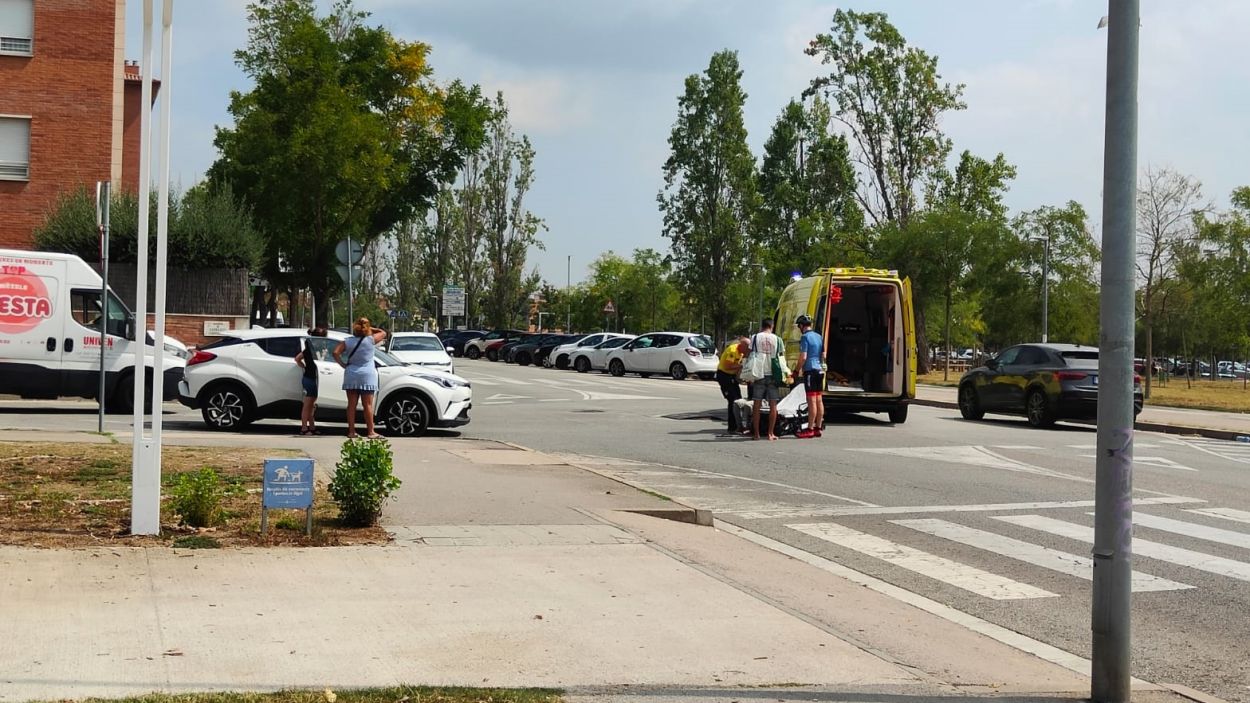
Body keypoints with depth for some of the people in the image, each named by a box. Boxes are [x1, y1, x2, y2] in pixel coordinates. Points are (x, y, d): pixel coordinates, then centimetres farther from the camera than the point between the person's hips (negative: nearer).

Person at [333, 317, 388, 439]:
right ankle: (370, 432, 1)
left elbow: (336, 353, -9)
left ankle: (351, 431, 8)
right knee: (368, 405, 1)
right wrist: (371, 329, 12)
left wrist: (343, 365, 1)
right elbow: (383, 333, 10)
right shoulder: (371, 340, -6)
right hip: (367, 376, -2)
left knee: (351, 405, 7)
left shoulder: (348, 341, 0)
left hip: (351, 376, 2)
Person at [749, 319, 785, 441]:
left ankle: (756, 433, 7)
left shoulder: (755, 338, 0)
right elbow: (782, 356, 5)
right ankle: (771, 433, 5)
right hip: (773, 374, 0)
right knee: (773, 405, 6)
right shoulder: (777, 339, 2)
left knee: (756, 404, 6)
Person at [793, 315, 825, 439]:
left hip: (810, 370, -8)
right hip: (820, 370, 8)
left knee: (812, 401, -9)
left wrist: (796, 370, -6)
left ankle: (810, 429, -8)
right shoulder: (819, 337, 14)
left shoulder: (805, 337, -10)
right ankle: (818, 428, 12)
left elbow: (803, 357, -15)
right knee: (819, 400, 8)